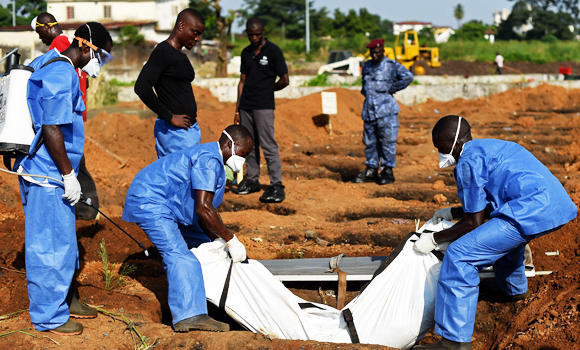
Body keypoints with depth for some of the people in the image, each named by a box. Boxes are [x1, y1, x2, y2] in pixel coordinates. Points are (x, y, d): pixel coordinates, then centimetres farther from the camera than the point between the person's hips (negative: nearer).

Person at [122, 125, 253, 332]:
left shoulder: (215, 162, 13)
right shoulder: (208, 160, -22)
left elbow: (205, 209, 15)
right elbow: (203, 208, -29)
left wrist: (218, 240, 5)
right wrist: (231, 240, -24)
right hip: (148, 203, -12)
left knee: (201, 243, 21)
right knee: (178, 254, -24)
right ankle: (189, 315, -34)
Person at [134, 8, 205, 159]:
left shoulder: (181, 56, 18)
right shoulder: (163, 52, -12)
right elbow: (141, 87, -22)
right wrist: (170, 117, -18)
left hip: (191, 128, 9)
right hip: (175, 131, -9)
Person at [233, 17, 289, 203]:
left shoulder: (273, 51, -4)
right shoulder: (246, 53, 14)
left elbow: (284, 80, -4)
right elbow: (242, 81, 16)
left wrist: (266, 90, 10)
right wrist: (237, 110, 12)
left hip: (264, 106, -6)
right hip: (246, 106, 6)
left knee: (268, 146, -10)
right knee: (250, 146, 10)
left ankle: (276, 186, -10)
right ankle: (252, 180, 18)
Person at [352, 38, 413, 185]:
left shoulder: (392, 66, -4)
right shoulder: (367, 66, 16)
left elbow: (408, 77, -17)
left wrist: (392, 88, -13)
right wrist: (365, 92, 13)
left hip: (386, 111, -6)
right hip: (369, 111, 6)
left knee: (387, 141, -4)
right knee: (370, 142, 9)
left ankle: (388, 171, 2)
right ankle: (371, 170, 17)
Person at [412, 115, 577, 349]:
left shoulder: (469, 161, -3)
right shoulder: (491, 147, 26)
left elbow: (474, 222, -1)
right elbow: (486, 207, 36)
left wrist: (434, 239, 9)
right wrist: (451, 213, 45)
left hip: (532, 212, -11)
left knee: (459, 255, -13)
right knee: (501, 234, 41)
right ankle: (515, 290, 64)